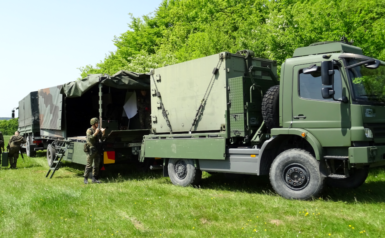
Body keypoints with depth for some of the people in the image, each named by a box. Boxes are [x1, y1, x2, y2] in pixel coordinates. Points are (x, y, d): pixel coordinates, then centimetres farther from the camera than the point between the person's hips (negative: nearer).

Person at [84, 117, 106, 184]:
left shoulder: (98, 130, 12)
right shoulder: (89, 130, -7)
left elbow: (101, 138, 8)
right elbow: (89, 138, -21)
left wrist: (103, 133, -8)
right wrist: (95, 133, -27)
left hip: (97, 149, 7)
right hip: (91, 149, -7)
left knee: (96, 165, 8)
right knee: (89, 165, -5)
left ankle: (94, 178, 16)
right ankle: (85, 179, 0)